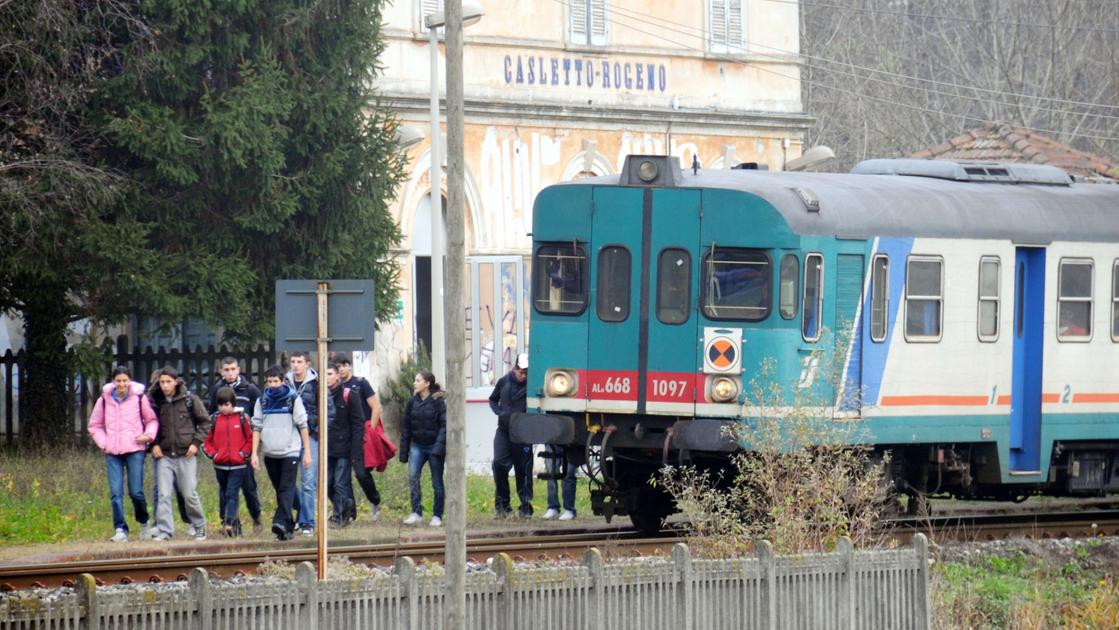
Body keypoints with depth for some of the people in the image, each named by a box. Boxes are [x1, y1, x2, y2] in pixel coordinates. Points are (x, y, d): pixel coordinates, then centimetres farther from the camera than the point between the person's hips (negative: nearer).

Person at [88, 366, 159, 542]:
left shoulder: (139, 398, 3)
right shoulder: (105, 399, 8)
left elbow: (152, 420, 14)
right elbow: (95, 425, 17)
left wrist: (149, 435, -5)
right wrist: (103, 443, 3)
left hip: (135, 450, -2)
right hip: (112, 453, 2)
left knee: (136, 492, -5)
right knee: (116, 493, -7)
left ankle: (143, 522, 20)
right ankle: (120, 529, -4)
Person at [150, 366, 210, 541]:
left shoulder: (190, 400, -3)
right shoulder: (156, 401, 6)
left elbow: (205, 422, 4)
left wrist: (196, 443, -6)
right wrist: (154, 444, 4)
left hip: (186, 454, -2)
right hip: (165, 456, 2)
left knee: (190, 494, 1)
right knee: (164, 495, -7)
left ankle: (199, 527, 19)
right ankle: (165, 531, -6)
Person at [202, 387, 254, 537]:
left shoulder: (242, 418, -1)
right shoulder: (214, 419, 4)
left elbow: (251, 439, 4)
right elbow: (206, 441, 10)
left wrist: (243, 454, -7)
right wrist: (213, 454, -4)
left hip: (238, 465, -3)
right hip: (220, 465, 3)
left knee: (232, 493, -12)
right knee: (223, 494, 11)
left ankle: (230, 523, -20)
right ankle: (226, 522, 19)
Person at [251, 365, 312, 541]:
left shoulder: (293, 399, 0)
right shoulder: (262, 401, 8)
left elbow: (303, 425, 1)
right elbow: (257, 427, 8)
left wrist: (307, 451, -2)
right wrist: (254, 453, 1)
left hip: (290, 451, -3)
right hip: (270, 452, 3)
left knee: (287, 488, -11)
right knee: (279, 489, 5)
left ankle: (281, 523, -20)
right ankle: (288, 526, 9)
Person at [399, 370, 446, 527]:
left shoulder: (438, 401, -7)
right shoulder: (412, 402, 6)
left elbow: (444, 426, -11)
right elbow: (405, 427, 10)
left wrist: (439, 447, -21)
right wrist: (404, 453, 8)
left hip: (434, 445, -3)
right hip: (417, 445, 3)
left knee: (437, 483, 3)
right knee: (413, 476, -16)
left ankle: (437, 516, 13)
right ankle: (416, 513, -14)